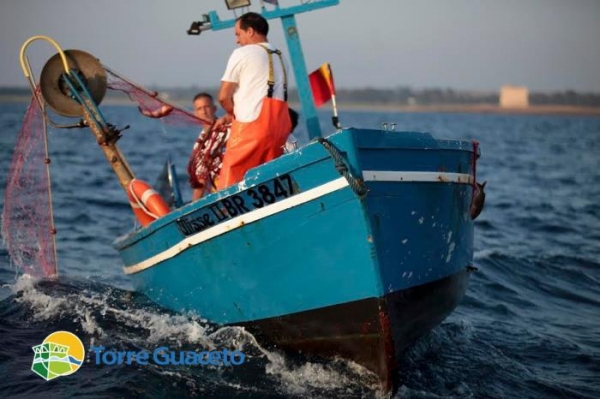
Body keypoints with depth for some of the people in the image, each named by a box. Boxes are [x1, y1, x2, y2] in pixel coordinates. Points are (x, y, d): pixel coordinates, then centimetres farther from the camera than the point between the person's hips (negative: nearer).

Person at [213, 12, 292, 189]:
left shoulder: (242, 53, 0)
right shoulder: (279, 58, 21)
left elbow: (224, 96, 0)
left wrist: (232, 114, 19)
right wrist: (232, 116, 22)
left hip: (252, 125, -7)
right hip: (279, 126, 7)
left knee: (229, 183, -4)